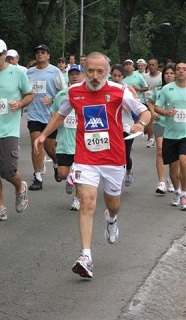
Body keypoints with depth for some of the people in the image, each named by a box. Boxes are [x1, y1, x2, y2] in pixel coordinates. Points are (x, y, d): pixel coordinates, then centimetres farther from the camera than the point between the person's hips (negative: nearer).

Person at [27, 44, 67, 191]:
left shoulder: (55, 72, -3)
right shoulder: (29, 72, 7)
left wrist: (52, 100, -16)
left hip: (51, 115, -2)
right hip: (34, 115, 2)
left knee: (49, 147, 7)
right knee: (36, 145, -8)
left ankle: (57, 163, 40)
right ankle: (38, 178, -2)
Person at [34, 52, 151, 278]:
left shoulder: (118, 91, -9)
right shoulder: (74, 92, -2)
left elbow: (145, 112, -4)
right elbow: (60, 115, 18)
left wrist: (141, 124, -25)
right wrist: (44, 134, 9)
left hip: (113, 158, 0)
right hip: (86, 159, 0)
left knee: (112, 203, 17)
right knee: (87, 202, -16)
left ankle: (111, 219, 57)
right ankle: (86, 257, -19)